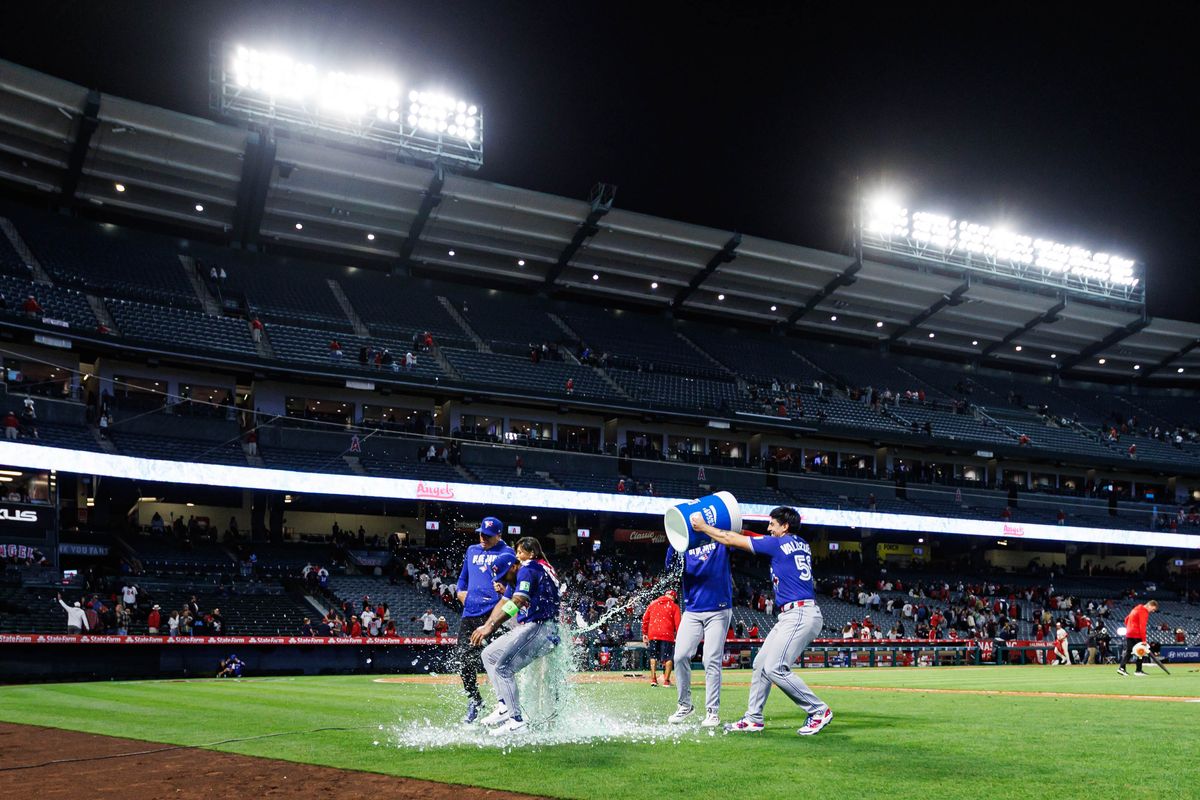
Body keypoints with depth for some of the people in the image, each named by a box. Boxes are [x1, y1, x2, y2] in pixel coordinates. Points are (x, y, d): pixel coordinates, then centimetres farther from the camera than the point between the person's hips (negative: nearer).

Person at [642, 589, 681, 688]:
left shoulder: (653, 604, 14)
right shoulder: (674, 606, 3)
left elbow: (645, 619, 11)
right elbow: (677, 622, -3)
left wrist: (644, 633, 15)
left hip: (653, 634, 3)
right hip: (667, 635, -3)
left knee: (653, 657, 15)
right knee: (668, 658, 5)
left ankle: (653, 679, 8)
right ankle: (666, 680, 1)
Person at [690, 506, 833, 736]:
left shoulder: (778, 543, -7)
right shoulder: (801, 545, 17)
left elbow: (732, 540, -2)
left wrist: (703, 527, 8)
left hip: (800, 614, -10)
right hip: (791, 615, 10)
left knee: (775, 668, -14)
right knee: (761, 663, 11)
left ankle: (819, 711, -5)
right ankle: (753, 719, 16)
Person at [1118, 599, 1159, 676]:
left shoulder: (1137, 609, 16)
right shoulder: (1144, 612, -13)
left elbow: (1126, 619, 22)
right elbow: (1142, 627, -19)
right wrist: (1144, 640, -19)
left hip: (1129, 634, 9)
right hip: (1136, 635, -9)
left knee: (1128, 651, 8)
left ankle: (1121, 668, 1)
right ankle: (1138, 670, 4)